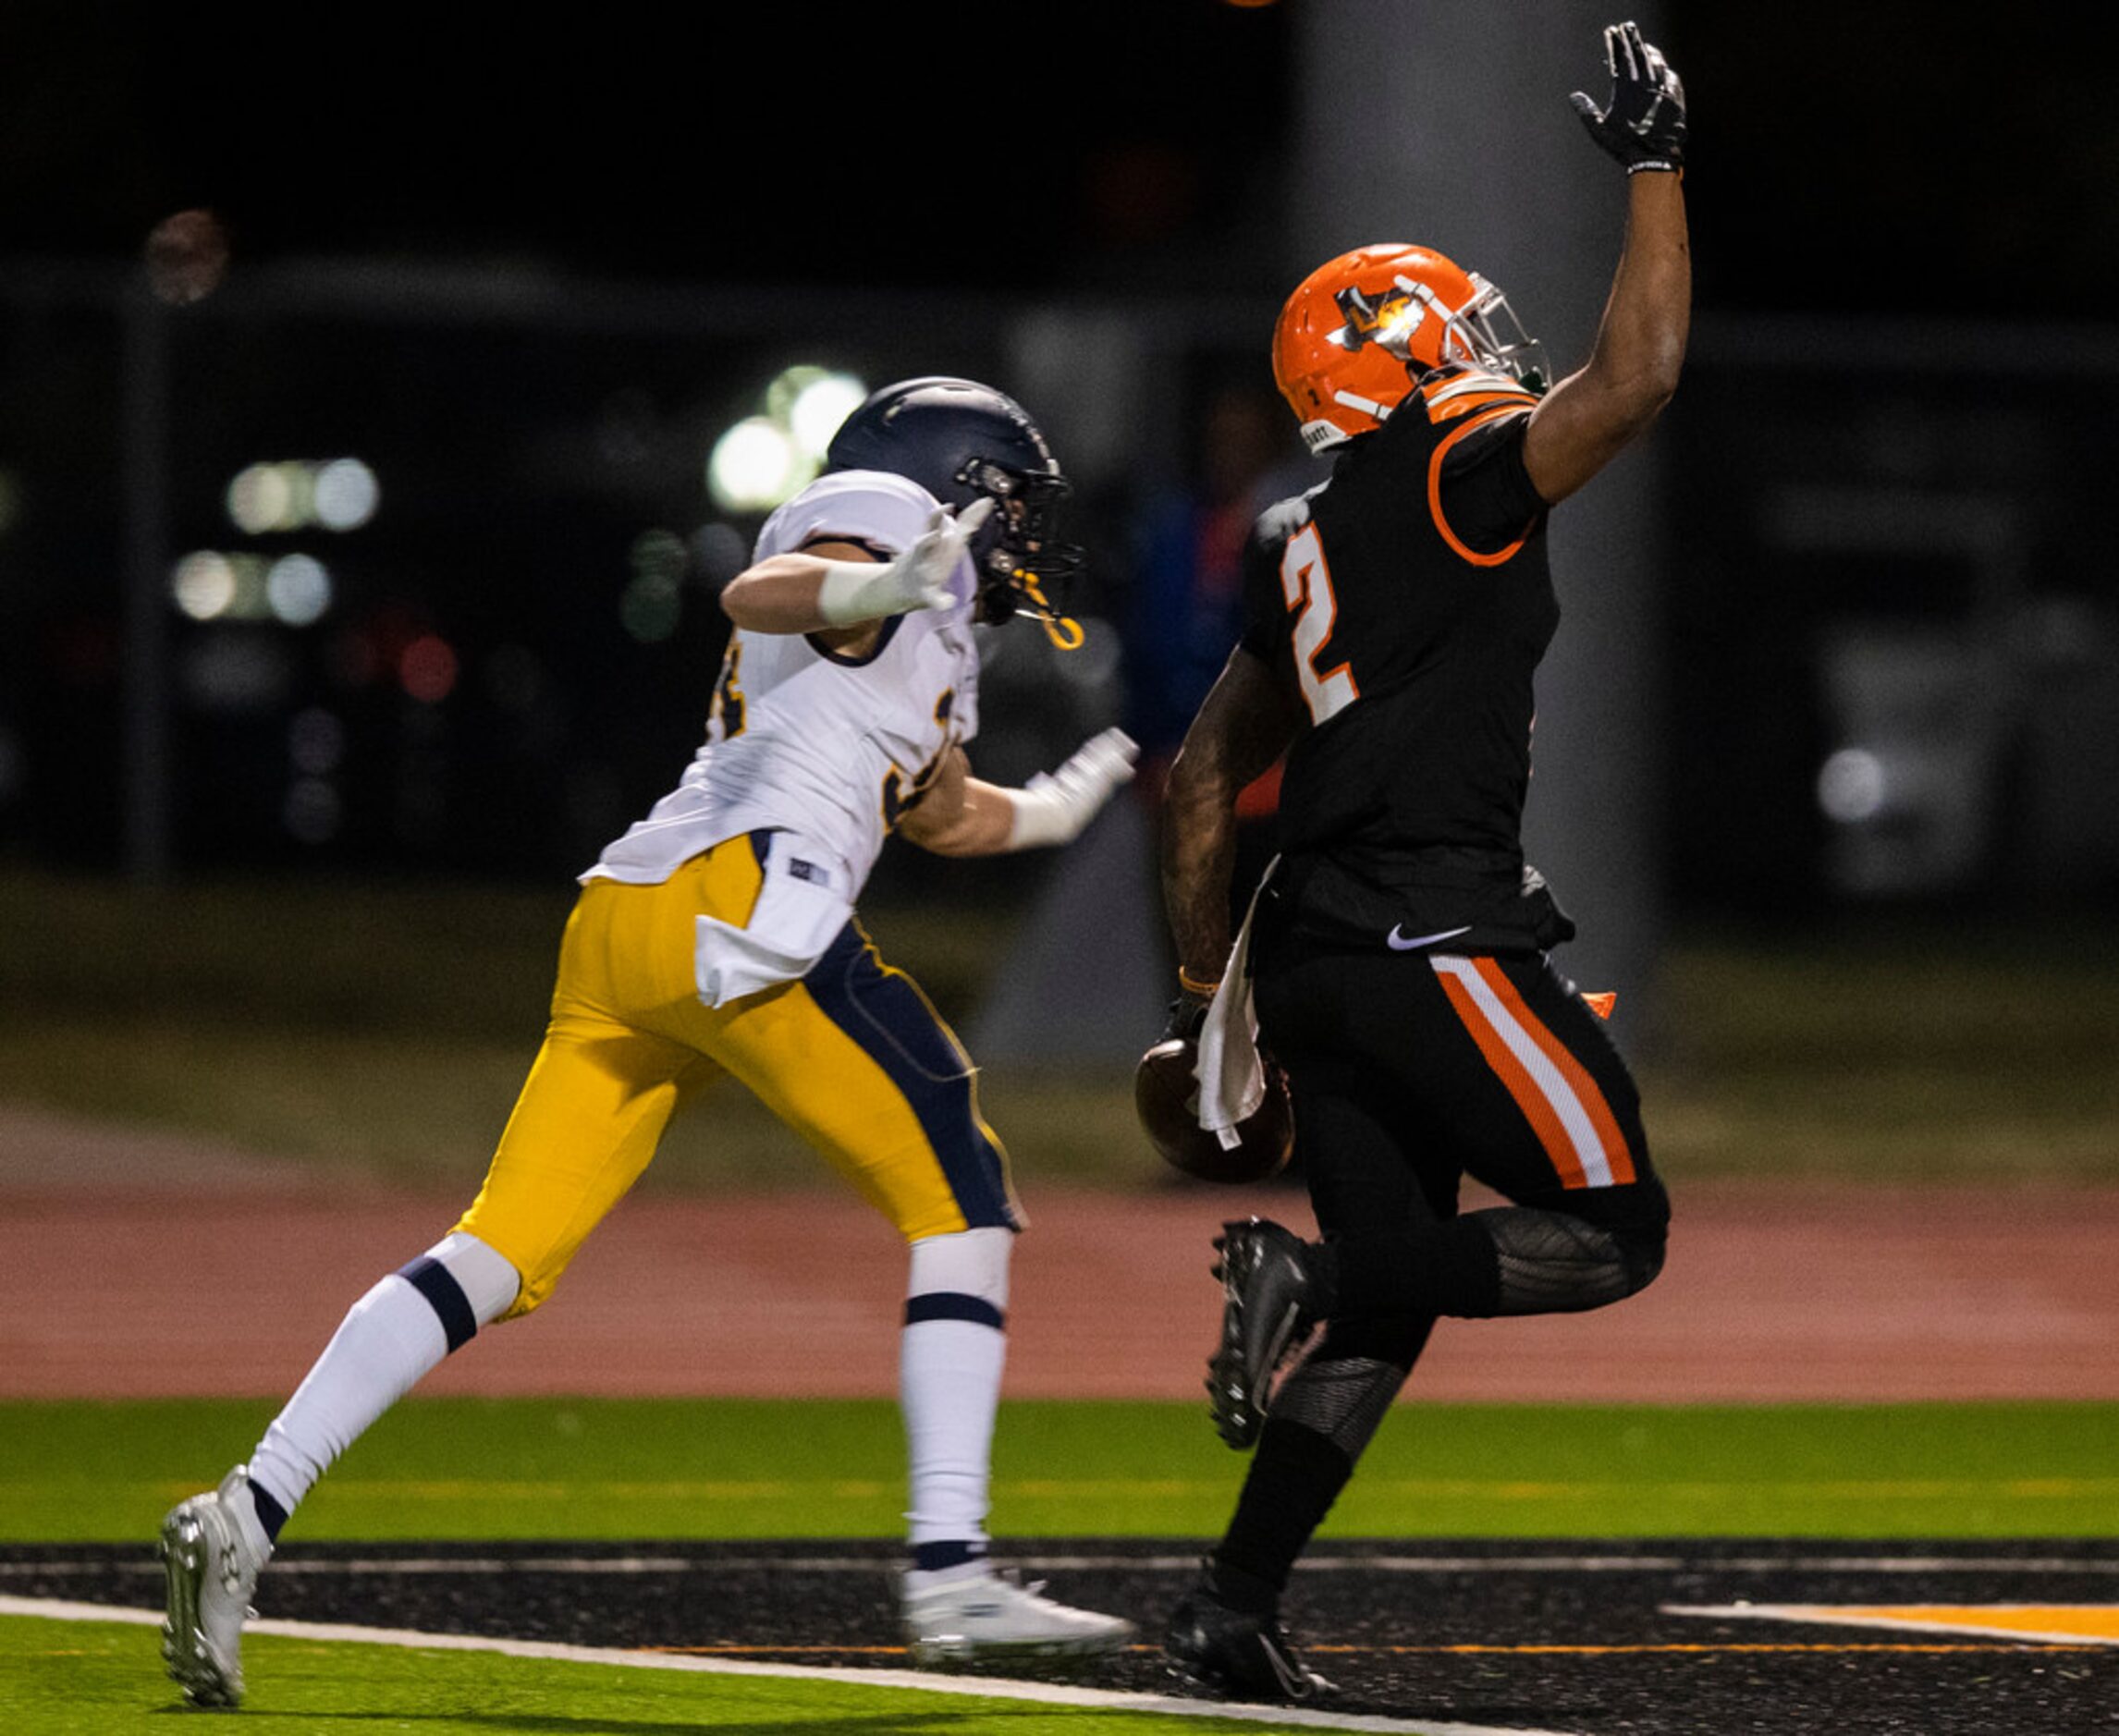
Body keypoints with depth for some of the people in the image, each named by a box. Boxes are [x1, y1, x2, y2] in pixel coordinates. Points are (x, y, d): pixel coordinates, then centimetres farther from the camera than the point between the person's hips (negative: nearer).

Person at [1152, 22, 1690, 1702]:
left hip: (1312, 956, 9)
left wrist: (1204, 983, 27)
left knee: (1391, 1305, 12)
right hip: (1430, 945, -9)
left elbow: (1206, 777, 22)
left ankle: (1234, 1611, 5)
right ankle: (1313, 1273, -17)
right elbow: (1634, 380, -17)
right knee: (1613, 1231, 0)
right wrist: (1655, 170, -9)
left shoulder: (1306, 544, 18)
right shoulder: (1454, 480, -7)